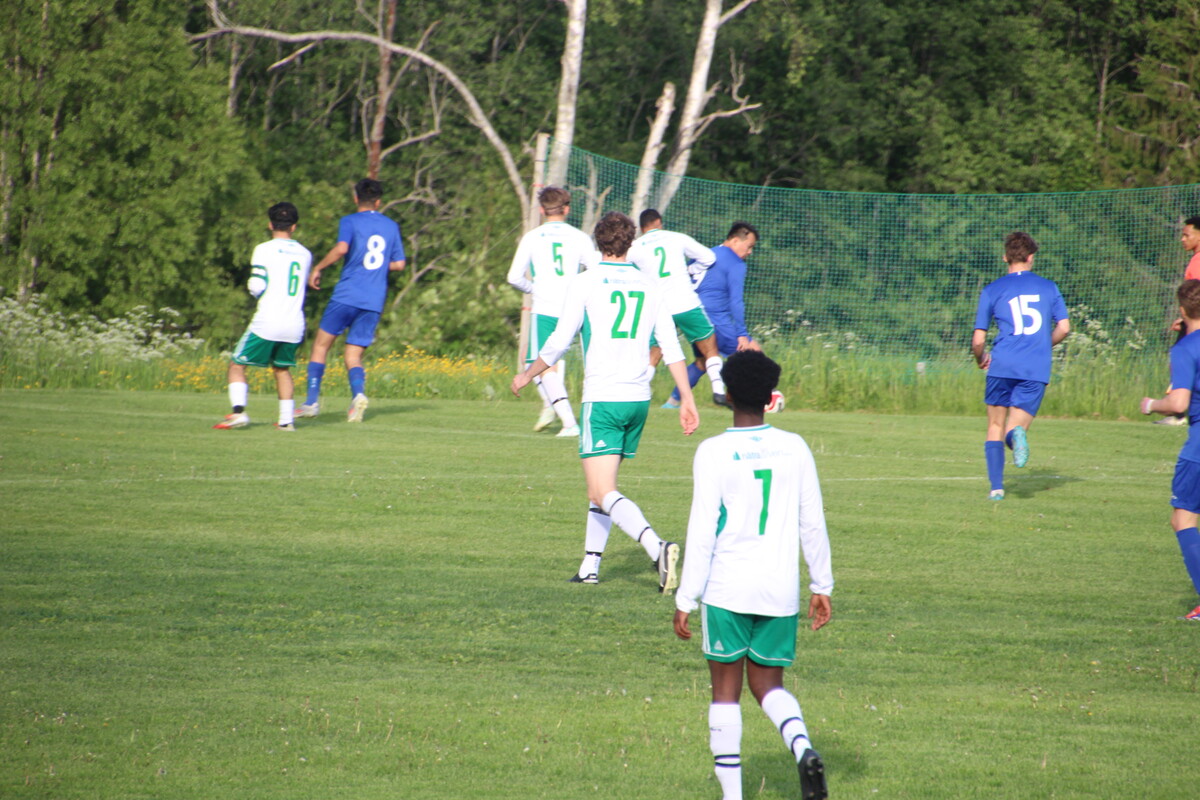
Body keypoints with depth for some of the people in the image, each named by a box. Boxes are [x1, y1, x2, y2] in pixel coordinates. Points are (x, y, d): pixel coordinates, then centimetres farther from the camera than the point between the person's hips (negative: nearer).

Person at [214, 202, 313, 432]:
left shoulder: (264, 250, -5)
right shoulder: (305, 254, 11)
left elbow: (257, 287, -10)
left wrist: (251, 285, 11)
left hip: (267, 323, -5)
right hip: (295, 324, 5)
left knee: (237, 366, 4)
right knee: (282, 368, 22)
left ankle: (238, 411, -15)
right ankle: (287, 419, 13)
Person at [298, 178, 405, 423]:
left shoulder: (350, 221, -1)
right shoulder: (391, 226, 14)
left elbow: (341, 248, -19)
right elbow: (399, 264, 16)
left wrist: (317, 268, -8)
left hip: (347, 295, -4)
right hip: (374, 302, 4)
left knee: (321, 344, 10)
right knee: (353, 355, 5)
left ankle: (312, 401, 2)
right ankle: (358, 393, -24)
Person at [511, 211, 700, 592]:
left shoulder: (585, 284, -4)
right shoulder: (649, 286, 9)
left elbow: (559, 342, -5)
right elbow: (672, 347, 5)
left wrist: (527, 375, 11)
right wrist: (687, 399, 7)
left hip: (602, 399, -6)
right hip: (639, 397, 6)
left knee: (604, 494, -11)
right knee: (601, 487, 21)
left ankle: (657, 547, -33)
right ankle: (590, 566, 23)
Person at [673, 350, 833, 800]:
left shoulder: (714, 453, -7)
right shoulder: (794, 449, 3)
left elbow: (702, 531, -10)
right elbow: (813, 524, 6)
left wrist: (686, 600, -5)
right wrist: (822, 586, 15)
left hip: (727, 589, -3)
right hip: (780, 591, 3)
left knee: (726, 690, 7)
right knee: (768, 685, 14)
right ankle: (803, 749, -15)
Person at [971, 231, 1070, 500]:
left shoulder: (992, 290, 8)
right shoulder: (1048, 287, 12)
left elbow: (978, 340, 6)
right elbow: (1064, 327, 8)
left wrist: (981, 360, 27)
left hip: (1002, 365, -1)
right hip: (1037, 369, 1)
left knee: (996, 427, 13)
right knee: (1015, 428, 3)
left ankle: (996, 487, 2)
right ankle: (1016, 433, -35)